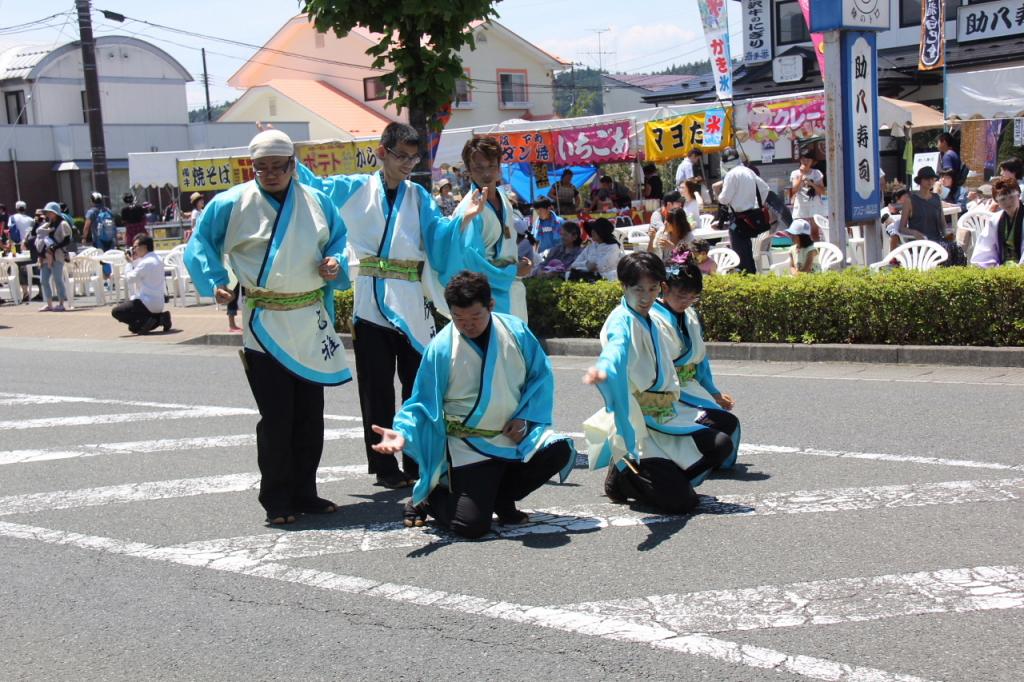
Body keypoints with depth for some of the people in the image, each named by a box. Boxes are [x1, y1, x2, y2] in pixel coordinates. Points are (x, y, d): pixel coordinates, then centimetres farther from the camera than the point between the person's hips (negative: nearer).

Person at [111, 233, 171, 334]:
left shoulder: (146, 263, -19)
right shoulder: (158, 259, 10)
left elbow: (130, 278, -15)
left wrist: (130, 262, -3)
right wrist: (134, 261, 8)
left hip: (148, 304, -9)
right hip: (159, 303, 9)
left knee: (116, 311, -7)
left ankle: (144, 322, -12)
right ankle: (160, 318, 10)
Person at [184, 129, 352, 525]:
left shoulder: (315, 201, 7)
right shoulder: (233, 203, -3)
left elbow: (340, 237, 20)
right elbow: (201, 242, 6)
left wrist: (336, 262, 0)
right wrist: (214, 282, -8)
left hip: (311, 324, 4)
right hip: (264, 327, -4)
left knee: (310, 415, 10)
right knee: (276, 418, -4)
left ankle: (304, 493, 23)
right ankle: (277, 501, 9)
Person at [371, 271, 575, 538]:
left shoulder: (515, 330, -6)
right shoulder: (441, 348, -14)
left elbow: (541, 375, 6)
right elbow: (422, 404, -7)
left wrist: (525, 417, -7)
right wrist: (403, 433, -27)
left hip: (515, 435, 4)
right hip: (469, 447, -4)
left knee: (560, 450, -22)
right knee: (471, 525, -18)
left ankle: (501, 497, 5)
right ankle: (429, 497, 18)